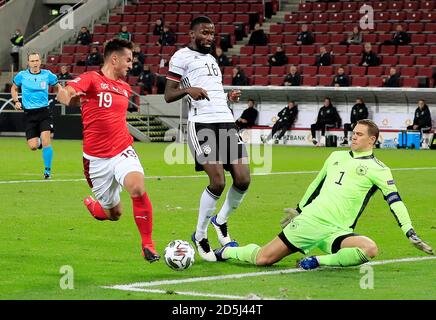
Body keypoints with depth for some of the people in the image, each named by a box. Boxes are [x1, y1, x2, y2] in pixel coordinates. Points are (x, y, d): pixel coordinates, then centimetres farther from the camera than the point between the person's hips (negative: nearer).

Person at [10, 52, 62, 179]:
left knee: (46, 141, -16)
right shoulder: (22, 75, 1)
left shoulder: (47, 74, 0)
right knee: (33, 147, -6)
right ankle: (39, 142, 33)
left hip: (44, 112, -1)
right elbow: (14, 88, 18)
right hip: (29, 114, 1)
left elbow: (58, 86, 15)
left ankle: (47, 170, 0)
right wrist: (16, 101, 2)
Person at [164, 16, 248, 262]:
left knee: (243, 179, -4)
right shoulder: (182, 57, 3)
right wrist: (188, 89, -20)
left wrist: (229, 97, 16)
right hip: (202, 123, -7)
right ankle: (200, 237, 3)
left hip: (226, 121, 7)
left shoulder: (211, 58, 26)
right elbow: (168, 96, -1)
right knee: (217, 182, -16)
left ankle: (221, 221, 22)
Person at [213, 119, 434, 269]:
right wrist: (299, 210, 34)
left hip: (337, 232, -2)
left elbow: (395, 201, -4)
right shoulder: (336, 157, 16)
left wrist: (410, 233, -14)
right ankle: (228, 251, 21)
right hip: (310, 220, 2)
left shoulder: (378, 169, 2)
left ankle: (317, 261, -22)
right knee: (263, 259, -7)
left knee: (370, 249, -35)